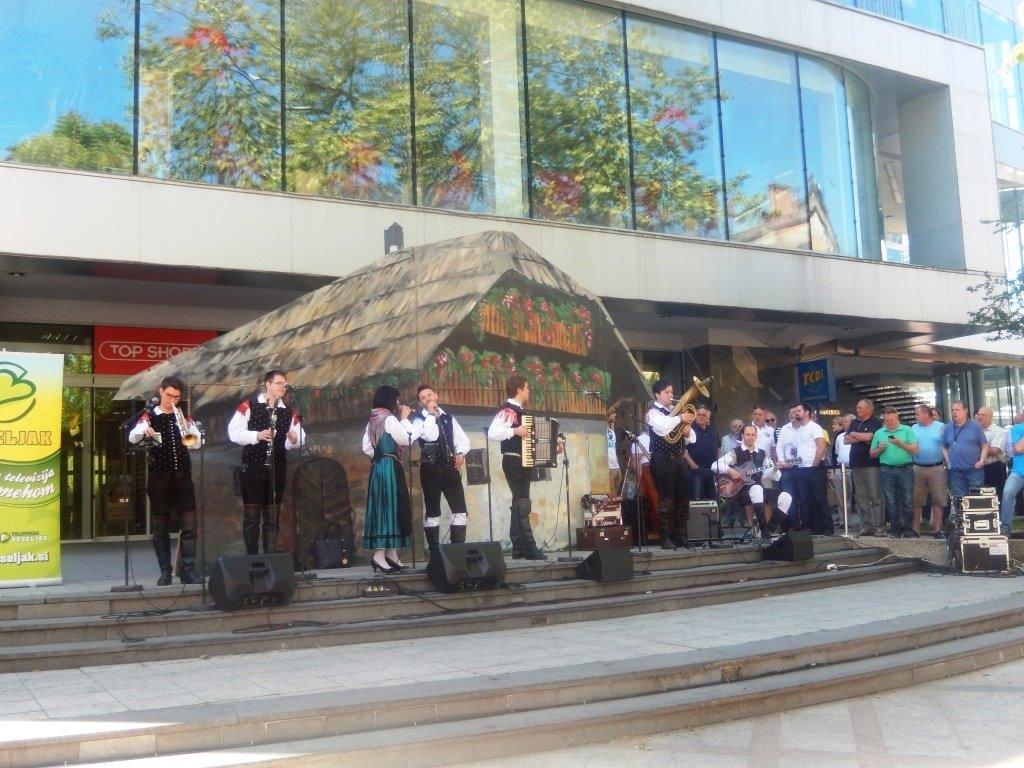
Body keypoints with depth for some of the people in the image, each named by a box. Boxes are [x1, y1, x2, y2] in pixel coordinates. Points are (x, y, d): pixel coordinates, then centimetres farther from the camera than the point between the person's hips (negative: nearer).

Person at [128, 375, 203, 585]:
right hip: (159, 476, -2)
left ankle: (188, 570, -2)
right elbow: (132, 438, -14)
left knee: (189, 523, -5)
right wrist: (144, 432, -36)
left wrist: (185, 425, -16)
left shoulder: (184, 416, 10)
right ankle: (165, 572, 9)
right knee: (160, 526, 2)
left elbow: (197, 443, 0)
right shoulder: (150, 415, 3)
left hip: (182, 475, 2)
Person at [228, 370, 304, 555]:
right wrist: (257, 435, -19)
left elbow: (299, 439, 9)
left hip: (278, 468, 3)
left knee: (273, 518, 7)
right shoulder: (248, 406, -1)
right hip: (253, 467, -3)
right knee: (251, 517, 0)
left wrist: (294, 440, -14)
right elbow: (234, 432, -7)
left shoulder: (289, 412, 10)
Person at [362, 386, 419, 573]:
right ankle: (379, 555, -11)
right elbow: (405, 440, -11)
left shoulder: (373, 420, 14)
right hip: (390, 468, -9)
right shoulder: (389, 418, -12)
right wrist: (404, 419, -1)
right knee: (390, 506, -8)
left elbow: (366, 448, 12)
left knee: (381, 506, 9)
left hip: (377, 467, 9)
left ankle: (391, 554, 14)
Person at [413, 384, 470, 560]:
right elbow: (430, 436, -18)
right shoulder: (419, 420, 0)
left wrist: (461, 453, -6)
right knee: (432, 512, 2)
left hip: (450, 466, 4)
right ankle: (434, 552, 7)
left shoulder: (449, 418, 15)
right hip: (431, 468, -4)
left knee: (460, 510, -1)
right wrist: (431, 414, -11)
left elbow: (462, 439, 13)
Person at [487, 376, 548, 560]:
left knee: (519, 504, 10)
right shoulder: (508, 410, -12)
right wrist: (515, 431, -28)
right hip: (514, 461, -10)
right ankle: (530, 548, -13)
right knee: (522, 504, -12)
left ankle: (518, 549, 14)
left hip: (524, 462, 10)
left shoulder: (521, 411, 16)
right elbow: (492, 433, -26)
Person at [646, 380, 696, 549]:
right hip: (662, 459, -6)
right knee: (666, 500, -7)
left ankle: (680, 536, 13)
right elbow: (663, 429, -24)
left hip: (678, 458, 7)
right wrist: (681, 418, -16)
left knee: (683, 499, 6)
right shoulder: (653, 412, -1)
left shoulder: (675, 411, 18)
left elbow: (691, 439, 17)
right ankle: (666, 539, -2)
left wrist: (687, 432, -5)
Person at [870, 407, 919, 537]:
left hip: (905, 469, -2)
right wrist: (879, 449, -6)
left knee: (907, 501, -1)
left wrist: (900, 443, -15)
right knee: (891, 502, 4)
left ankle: (908, 528, 5)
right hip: (887, 471, 2)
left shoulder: (907, 430, 4)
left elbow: (914, 449, -4)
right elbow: (872, 454, 13)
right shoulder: (879, 433, 11)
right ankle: (896, 528, 11)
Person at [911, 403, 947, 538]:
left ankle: (937, 529, 7)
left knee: (938, 500, 1)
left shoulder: (941, 427, 1)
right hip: (917, 468, 3)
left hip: (937, 468, -3)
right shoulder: (913, 428, 10)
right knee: (916, 501, 4)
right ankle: (915, 528, 11)